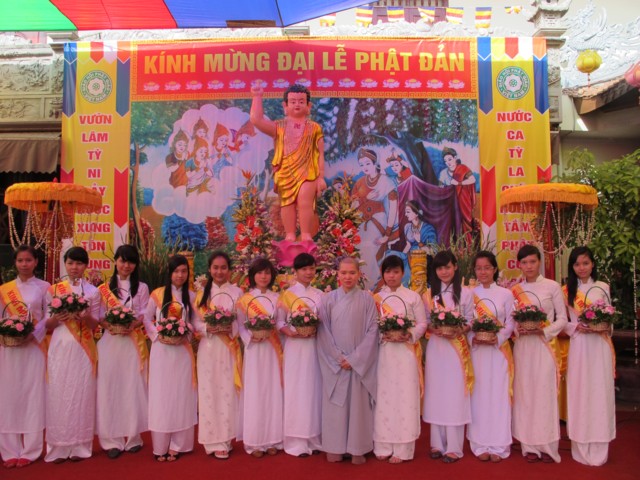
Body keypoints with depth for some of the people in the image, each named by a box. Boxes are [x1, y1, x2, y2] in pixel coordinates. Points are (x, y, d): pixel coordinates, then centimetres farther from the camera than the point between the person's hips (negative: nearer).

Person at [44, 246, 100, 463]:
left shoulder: (92, 291, 5)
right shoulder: (53, 289, 7)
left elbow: (95, 324, 5)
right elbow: (47, 324, 7)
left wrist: (85, 318, -15)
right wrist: (57, 318, -13)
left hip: (83, 349, -1)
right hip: (60, 348, 1)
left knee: (82, 393, 0)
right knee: (58, 394, 0)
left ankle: (79, 446, 10)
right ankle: (59, 447, 10)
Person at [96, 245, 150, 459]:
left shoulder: (142, 288, 10)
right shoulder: (104, 288, 10)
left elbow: (145, 314, 2)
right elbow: (99, 315, 6)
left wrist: (132, 325, -17)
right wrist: (107, 325, -15)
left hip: (133, 341, 0)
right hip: (110, 341, 0)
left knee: (133, 387, 1)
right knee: (109, 387, -1)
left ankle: (132, 437, 12)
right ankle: (113, 439, 5)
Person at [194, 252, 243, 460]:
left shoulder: (237, 292, 2)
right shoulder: (202, 293, 8)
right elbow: (196, 323, 5)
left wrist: (231, 328, -18)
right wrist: (208, 328, -14)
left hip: (229, 349, -1)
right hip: (208, 348, 1)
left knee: (227, 392, 1)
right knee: (209, 392, 2)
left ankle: (224, 439, 12)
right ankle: (214, 440, 11)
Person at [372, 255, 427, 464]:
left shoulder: (413, 297, 4)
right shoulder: (376, 298, 9)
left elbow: (422, 324, 3)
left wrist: (409, 335, -14)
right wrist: (382, 334, -12)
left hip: (405, 351, -2)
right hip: (382, 352, 2)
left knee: (404, 396, -2)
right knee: (383, 396, 3)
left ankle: (402, 448, 5)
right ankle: (383, 445, 13)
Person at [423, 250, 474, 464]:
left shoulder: (465, 293, 0)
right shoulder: (429, 294, 8)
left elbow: (470, 322, 0)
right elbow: (424, 323, 7)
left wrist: (457, 331, -18)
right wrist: (434, 330, -13)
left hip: (457, 347, -2)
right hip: (435, 347, 3)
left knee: (455, 395, -1)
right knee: (436, 394, 6)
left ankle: (453, 447, 6)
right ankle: (438, 443, 16)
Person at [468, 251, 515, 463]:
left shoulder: (506, 294, 3)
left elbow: (510, 324, 1)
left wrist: (497, 338, -15)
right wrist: (474, 338, -14)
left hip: (499, 350, -1)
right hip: (476, 350, 1)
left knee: (498, 396, 0)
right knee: (479, 396, 3)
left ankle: (498, 446, 10)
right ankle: (480, 445, 12)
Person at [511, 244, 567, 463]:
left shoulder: (552, 286, 0)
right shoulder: (514, 290, 7)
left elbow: (562, 319, 0)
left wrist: (543, 331, -14)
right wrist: (518, 330, -11)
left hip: (544, 345, -2)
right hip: (522, 346, 3)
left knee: (545, 393, -2)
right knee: (525, 393, 4)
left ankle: (547, 446, 10)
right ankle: (530, 446, 14)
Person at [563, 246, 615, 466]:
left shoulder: (603, 288, 7)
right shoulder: (566, 290, 5)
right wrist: (576, 327, -12)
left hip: (599, 346, 0)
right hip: (578, 346, 0)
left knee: (599, 393, 0)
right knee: (578, 393, 1)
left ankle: (598, 450, 10)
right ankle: (581, 450, 11)